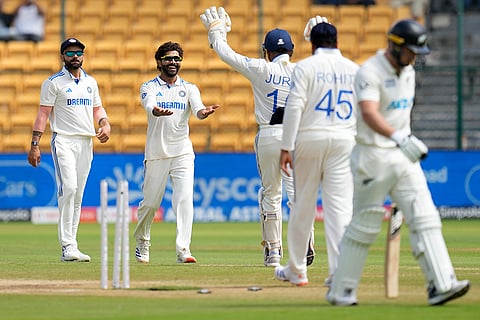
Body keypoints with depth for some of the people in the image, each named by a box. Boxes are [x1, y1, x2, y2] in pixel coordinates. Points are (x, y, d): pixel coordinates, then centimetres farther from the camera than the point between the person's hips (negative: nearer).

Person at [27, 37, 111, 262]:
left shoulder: (90, 82, 16)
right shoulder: (54, 82, -1)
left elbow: (97, 108, 23)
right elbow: (43, 112, -5)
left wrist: (104, 124, 1)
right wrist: (35, 144, -11)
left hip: (86, 142, 6)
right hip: (64, 140, -6)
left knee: (78, 194, 5)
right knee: (68, 188, -19)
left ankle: (71, 245, 8)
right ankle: (67, 246, -20)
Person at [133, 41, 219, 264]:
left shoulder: (189, 88, 8)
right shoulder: (149, 87, 3)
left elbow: (198, 109, -12)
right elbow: (149, 106, -20)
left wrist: (204, 112, -37)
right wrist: (157, 111, -45)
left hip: (182, 154, 1)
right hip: (156, 154, -1)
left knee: (185, 200, -14)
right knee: (150, 202, 7)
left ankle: (183, 250, -18)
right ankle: (142, 242, 32)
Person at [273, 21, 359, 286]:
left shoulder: (306, 67, -2)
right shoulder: (354, 69, 9)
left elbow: (294, 108, -10)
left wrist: (286, 148, -9)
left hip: (310, 138, -2)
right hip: (344, 141, 2)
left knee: (303, 205, 7)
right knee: (340, 206, -3)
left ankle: (296, 270, 16)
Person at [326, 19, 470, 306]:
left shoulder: (407, 72, 10)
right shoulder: (370, 73, -16)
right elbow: (369, 114, -32)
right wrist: (399, 138, -44)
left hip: (404, 156, 7)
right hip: (373, 155, -7)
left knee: (424, 217, -6)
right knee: (365, 225, 0)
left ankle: (441, 285, -13)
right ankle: (340, 291, 13)